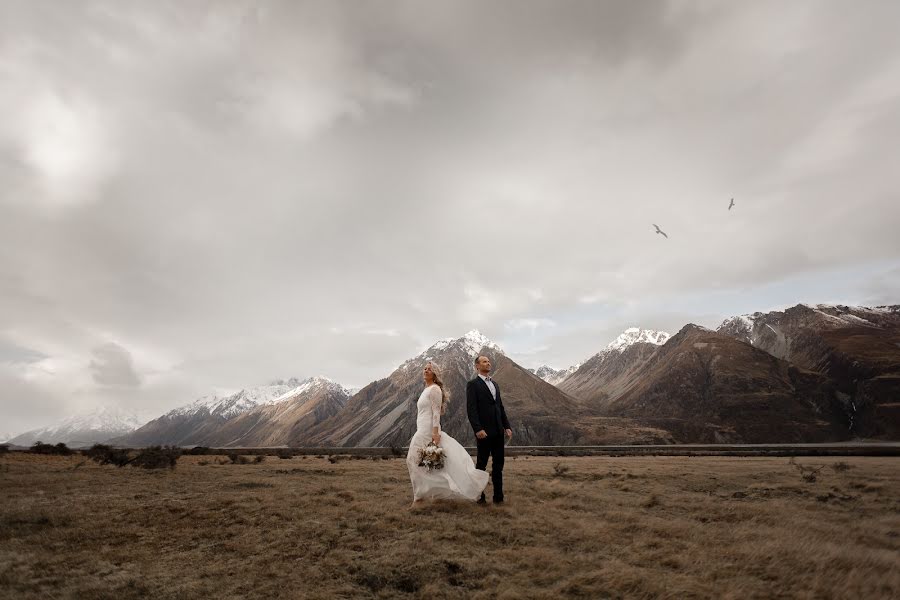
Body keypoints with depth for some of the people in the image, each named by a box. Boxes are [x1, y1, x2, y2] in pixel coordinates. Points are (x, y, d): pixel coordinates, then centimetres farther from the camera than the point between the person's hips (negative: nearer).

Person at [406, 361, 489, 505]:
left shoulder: (434, 389, -9)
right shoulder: (426, 390, 19)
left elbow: (436, 412, -17)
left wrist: (435, 432, -24)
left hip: (428, 430, -9)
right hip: (422, 430, 9)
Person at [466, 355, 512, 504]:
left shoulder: (495, 384, 17)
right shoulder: (473, 384, -5)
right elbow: (471, 409, -13)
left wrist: (507, 426, 10)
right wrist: (478, 429, -21)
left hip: (498, 431, 6)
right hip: (484, 432, -6)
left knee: (498, 464, 9)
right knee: (481, 464, 5)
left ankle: (498, 496, 17)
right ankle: (479, 495, 18)